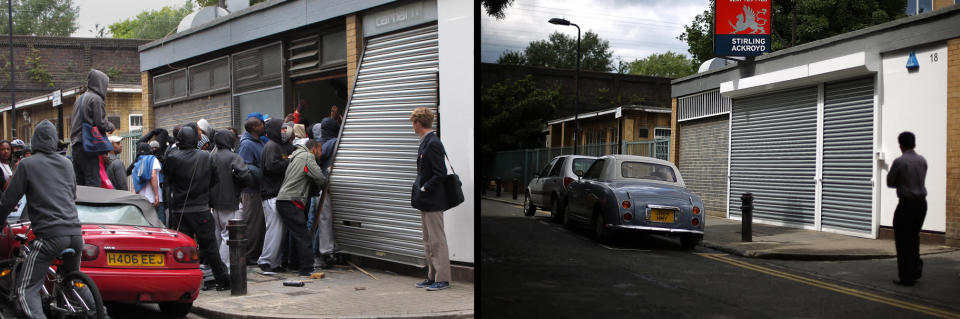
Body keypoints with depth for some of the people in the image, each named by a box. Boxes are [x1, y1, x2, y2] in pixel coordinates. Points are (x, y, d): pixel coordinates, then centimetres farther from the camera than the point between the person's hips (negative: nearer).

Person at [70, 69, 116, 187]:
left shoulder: (80, 99, 18)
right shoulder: (96, 99, -8)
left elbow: (72, 122, 21)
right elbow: (100, 123, -13)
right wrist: (110, 127, 4)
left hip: (76, 146, 8)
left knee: (78, 183, 9)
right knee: (93, 181, -10)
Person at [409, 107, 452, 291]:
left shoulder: (433, 143, -18)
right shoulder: (426, 142, 12)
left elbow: (440, 173, -21)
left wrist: (424, 189, -17)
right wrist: (419, 188, 11)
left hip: (433, 201, -10)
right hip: (426, 200, 10)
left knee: (437, 240, -3)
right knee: (428, 241, 15)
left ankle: (443, 279, 4)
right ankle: (432, 277, 23)